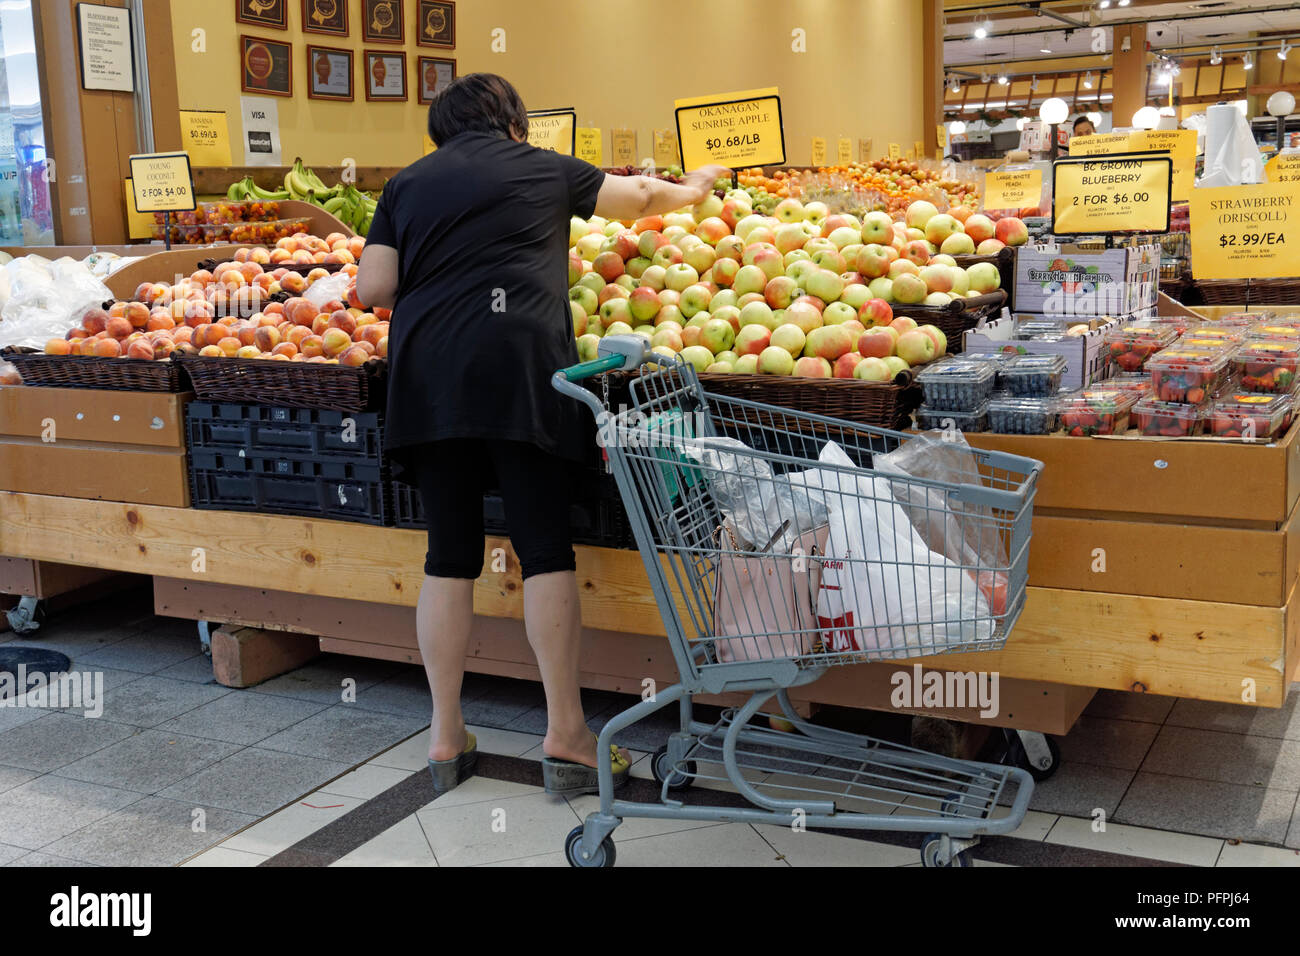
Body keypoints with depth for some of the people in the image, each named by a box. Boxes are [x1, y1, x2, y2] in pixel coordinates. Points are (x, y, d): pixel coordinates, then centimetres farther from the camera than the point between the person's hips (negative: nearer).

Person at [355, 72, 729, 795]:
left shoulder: (407, 185, 20)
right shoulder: (542, 168, 16)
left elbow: (372, 287, 11)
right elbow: (644, 198, 28)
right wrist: (695, 187, 48)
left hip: (426, 370, 3)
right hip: (519, 363, -3)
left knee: (450, 555, 7)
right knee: (546, 548, -1)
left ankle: (446, 738, 13)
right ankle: (567, 737, 1)